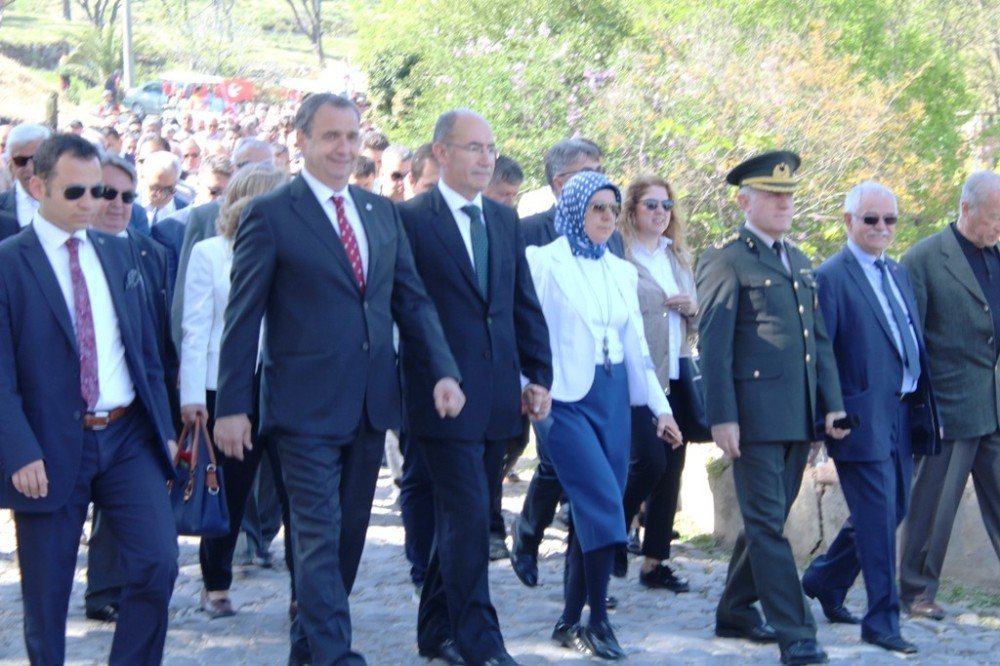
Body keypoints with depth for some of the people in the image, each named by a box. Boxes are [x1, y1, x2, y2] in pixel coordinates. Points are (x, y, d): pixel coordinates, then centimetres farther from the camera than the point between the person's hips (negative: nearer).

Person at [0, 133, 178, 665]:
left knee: (158, 564, -6)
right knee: (46, 593, 5)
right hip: (52, 447, -4)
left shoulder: (117, 252, 11)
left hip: (128, 438, 4)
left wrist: (162, 426, 11)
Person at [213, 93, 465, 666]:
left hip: (372, 403, 6)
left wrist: (444, 371, -3)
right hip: (307, 405, -6)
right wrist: (232, 406, -9)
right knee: (319, 537, -7)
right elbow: (243, 317, -6)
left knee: (349, 536, 14)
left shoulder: (383, 212, 11)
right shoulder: (271, 215, -6)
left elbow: (412, 300, 11)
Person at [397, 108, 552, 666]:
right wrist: (429, 382, -10)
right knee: (469, 516, -8)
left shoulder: (505, 220, 14)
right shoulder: (411, 219, -7)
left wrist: (540, 376, 8)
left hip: (498, 396, 7)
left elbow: (525, 304, 15)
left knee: (461, 517, 14)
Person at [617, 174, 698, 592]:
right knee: (649, 461, -15)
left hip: (676, 376, 7)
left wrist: (692, 309, 1)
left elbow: (696, 324, 23)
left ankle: (655, 562, 12)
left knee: (671, 468, 5)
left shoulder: (679, 257, 17)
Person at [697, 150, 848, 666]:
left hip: (799, 418, 7)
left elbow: (818, 338, 19)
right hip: (755, 415, -7)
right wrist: (722, 418, -15)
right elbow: (713, 346, -10)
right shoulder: (726, 261, -6)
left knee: (767, 519, 14)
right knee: (767, 523, -5)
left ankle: (736, 612, 27)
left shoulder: (798, 261, 18)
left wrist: (831, 403, 10)